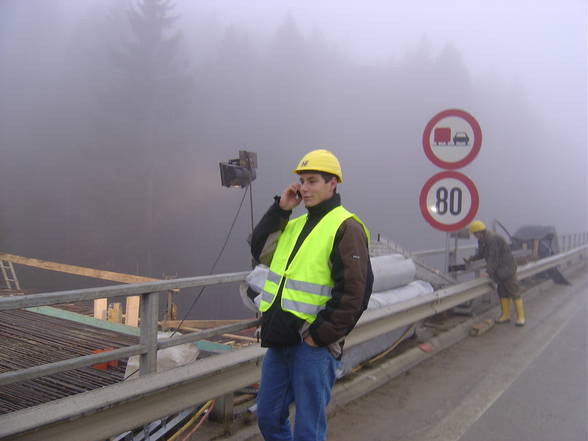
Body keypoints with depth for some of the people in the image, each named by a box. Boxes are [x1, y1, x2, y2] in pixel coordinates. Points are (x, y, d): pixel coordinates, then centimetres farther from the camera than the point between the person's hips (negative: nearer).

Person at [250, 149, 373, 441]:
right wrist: (280, 208, 2)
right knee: (268, 417, 18)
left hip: (313, 343, -7)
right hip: (280, 339, 8)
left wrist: (320, 335, -17)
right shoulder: (295, 225, 16)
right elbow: (260, 251, 8)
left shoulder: (346, 228, -10)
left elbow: (353, 292, -17)